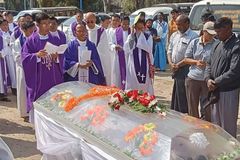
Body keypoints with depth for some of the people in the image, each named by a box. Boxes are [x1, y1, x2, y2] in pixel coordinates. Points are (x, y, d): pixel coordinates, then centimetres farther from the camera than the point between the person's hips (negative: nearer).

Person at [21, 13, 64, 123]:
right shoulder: (31, 40, -2)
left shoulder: (54, 40, 7)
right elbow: (25, 57, -6)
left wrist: (56, 57, -14)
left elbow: (61, 57, 8)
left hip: (53, 77, 3)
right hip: (38, 78, -2)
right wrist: (37, 55, -22)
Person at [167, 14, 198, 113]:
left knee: (182, 97, -3)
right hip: (175, 70, 7)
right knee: (175, 96, 13)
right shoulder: (174, 35, 14)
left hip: (185, 70, -7)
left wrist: (178, 65, -13)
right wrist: (171, 64, 0)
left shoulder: (193, 36, -10)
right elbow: (169, 51, 16)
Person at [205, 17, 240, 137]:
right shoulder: (218, 45, 10)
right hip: (216, 91, 8)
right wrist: (208, 79, -5)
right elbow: (209, 64, 14)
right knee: (215, 123, 20)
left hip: (228, 91, -8)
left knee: (228, 125, 4)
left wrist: (216, 82, -14)